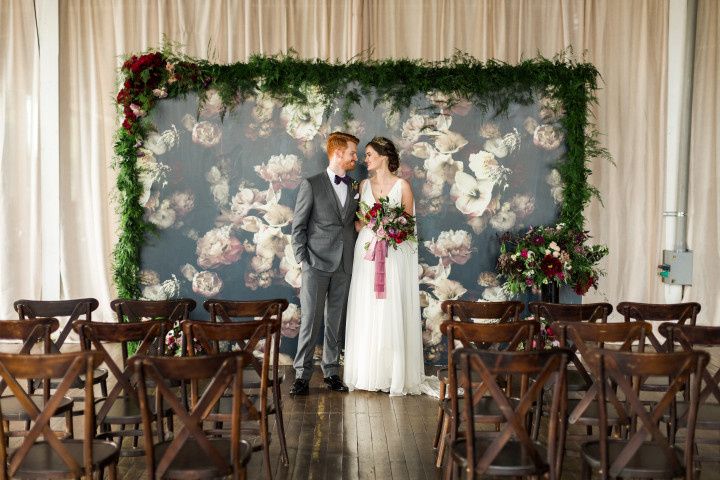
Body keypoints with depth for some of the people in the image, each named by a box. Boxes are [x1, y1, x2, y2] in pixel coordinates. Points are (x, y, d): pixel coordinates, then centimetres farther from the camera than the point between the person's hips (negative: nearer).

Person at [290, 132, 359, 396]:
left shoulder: (355, 187, 13)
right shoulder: (311, 185, -1)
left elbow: (354, 223, 15)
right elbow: (298, 226, -1)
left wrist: (354, 256, 4)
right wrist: (303, 260, -7)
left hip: (344, 265, 4)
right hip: (317, 264, -4)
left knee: (335, 321, 8)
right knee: (310, 320, -4)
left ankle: (331, 372, 16)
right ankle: (302, 375, 1)